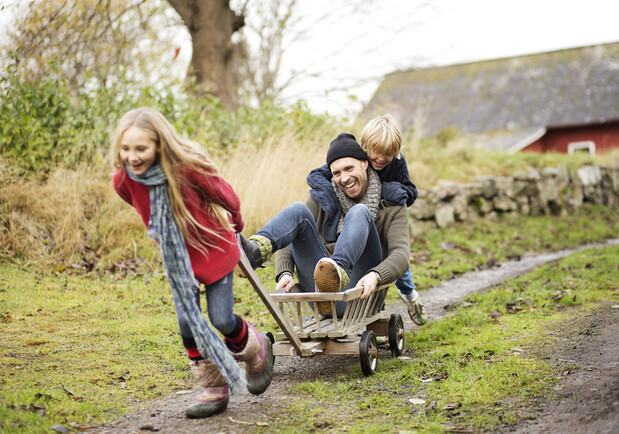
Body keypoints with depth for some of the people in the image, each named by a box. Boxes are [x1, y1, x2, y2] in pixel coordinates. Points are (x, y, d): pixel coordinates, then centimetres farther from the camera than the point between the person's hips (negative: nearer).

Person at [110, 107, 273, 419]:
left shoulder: (188, 167, -30)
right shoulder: (124, 182, -16)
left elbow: (227, 197, -12)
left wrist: (234, 227, 7)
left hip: (213, 249, -4)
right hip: (177, 258, 4)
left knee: (221, 318, -6)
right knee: (188, 323, 1)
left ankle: (257, 351, 29)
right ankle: (214, 390, 18)